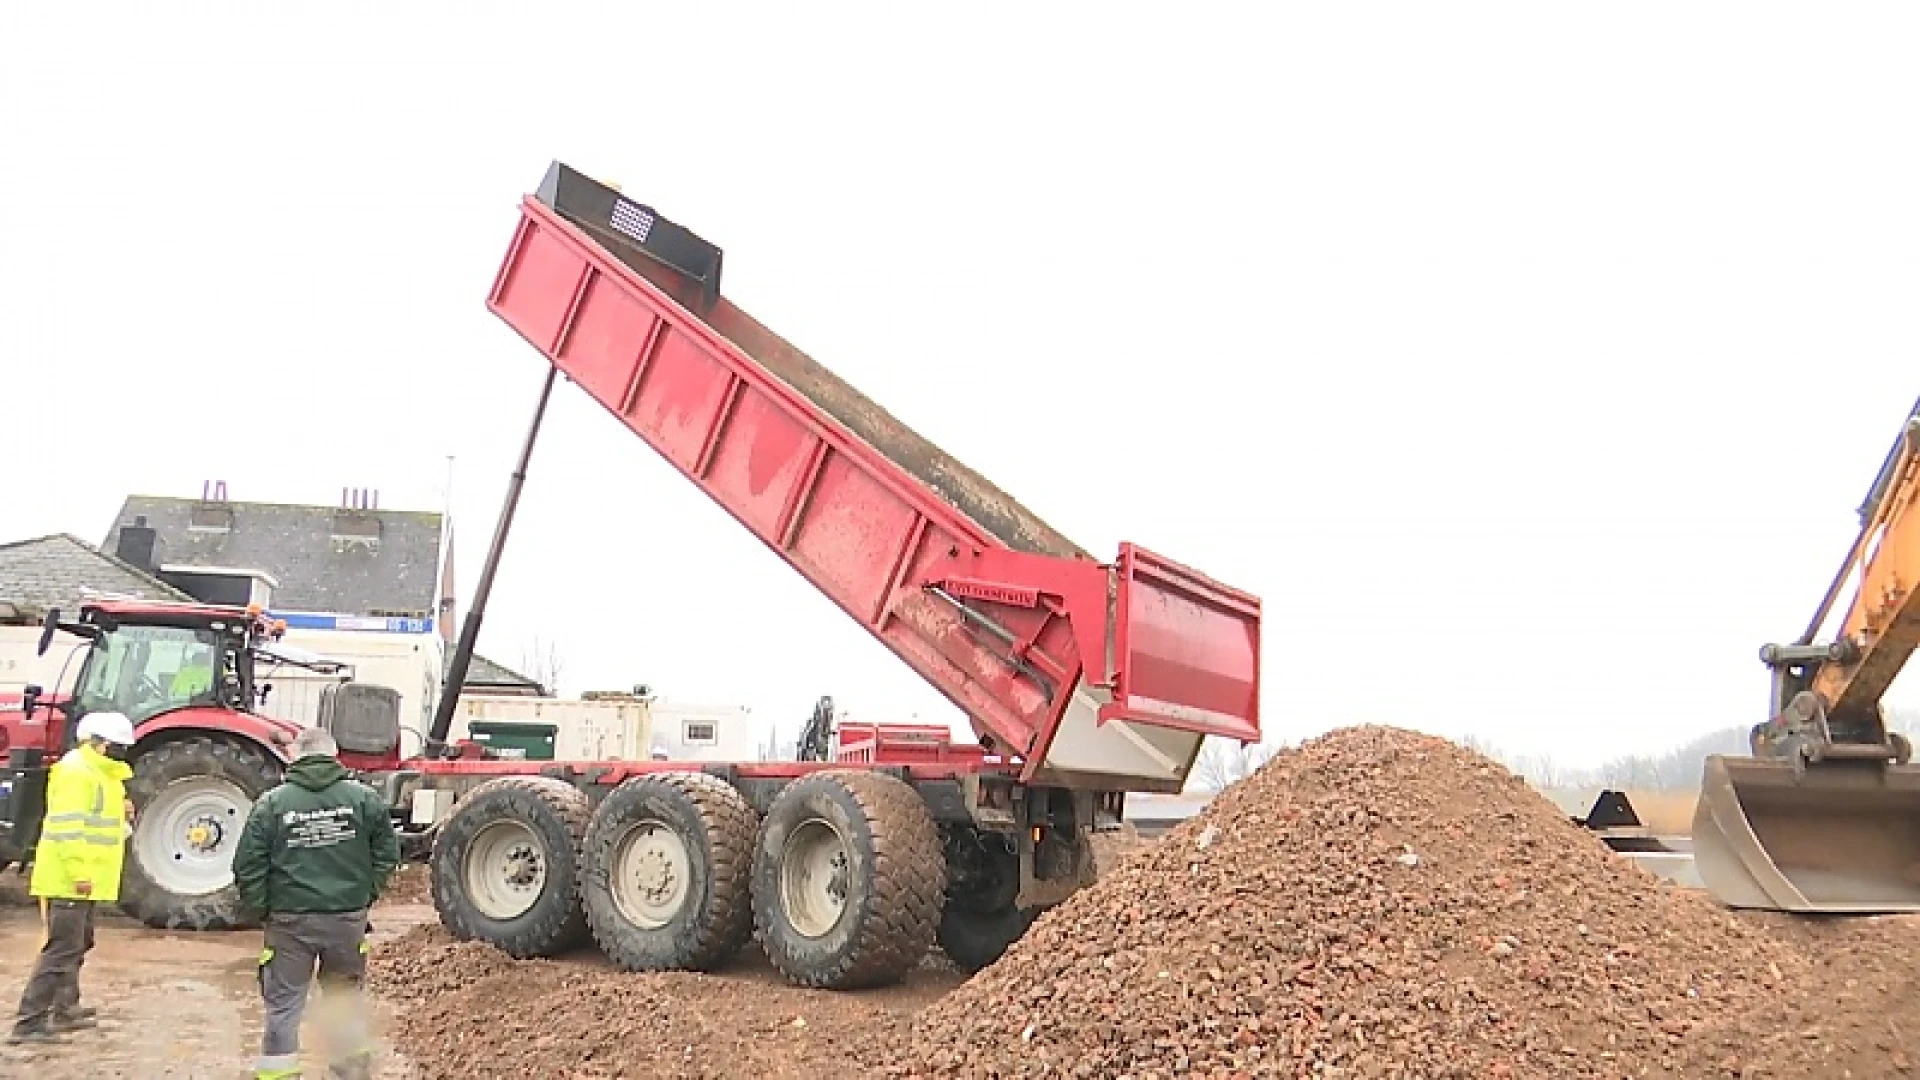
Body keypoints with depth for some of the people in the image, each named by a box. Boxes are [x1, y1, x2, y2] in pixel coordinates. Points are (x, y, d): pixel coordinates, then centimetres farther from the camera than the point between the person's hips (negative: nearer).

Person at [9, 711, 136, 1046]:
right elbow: (67, 826, -24)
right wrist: (79, 872, -26)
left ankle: (64, 1010, 31)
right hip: (69, 879, -11)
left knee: (78, 944, 19)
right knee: (62, 949, -10)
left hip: (83, 878, 11)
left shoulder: (98, 772, 15)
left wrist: (120, 812, 3)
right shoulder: (77, 771, -17)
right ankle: (29, 1022, -8)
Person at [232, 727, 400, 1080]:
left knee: (284, 1004, 9)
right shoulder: (363, 797, -1)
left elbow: (248, 866, -4)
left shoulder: (271, 803, -5)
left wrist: (262, 909, 6)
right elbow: (388, 852, 4)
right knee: (346, 994, 19)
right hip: (348, 917, 2)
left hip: (290, 920, -2)